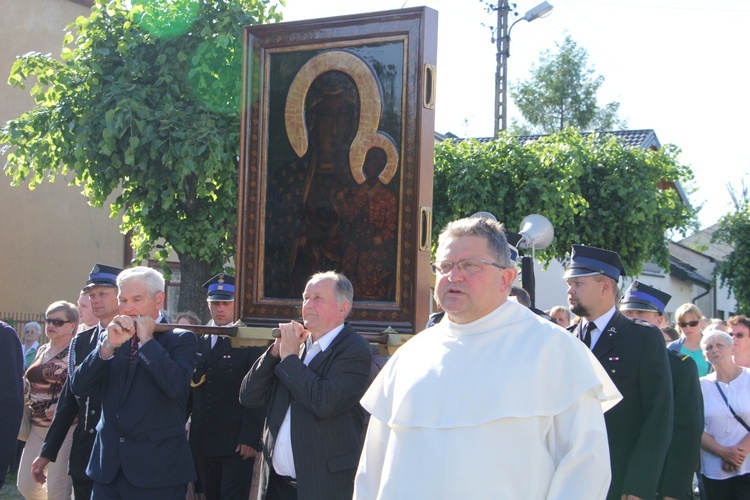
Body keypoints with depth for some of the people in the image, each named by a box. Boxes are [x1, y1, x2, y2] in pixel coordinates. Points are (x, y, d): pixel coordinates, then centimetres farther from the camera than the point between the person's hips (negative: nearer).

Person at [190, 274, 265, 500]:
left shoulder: (249, 340, -5)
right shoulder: (198, 340, 13)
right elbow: (191, 387, 15)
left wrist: (250, 438, -16)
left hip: (236, 442, -5)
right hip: (203, 443, 5)